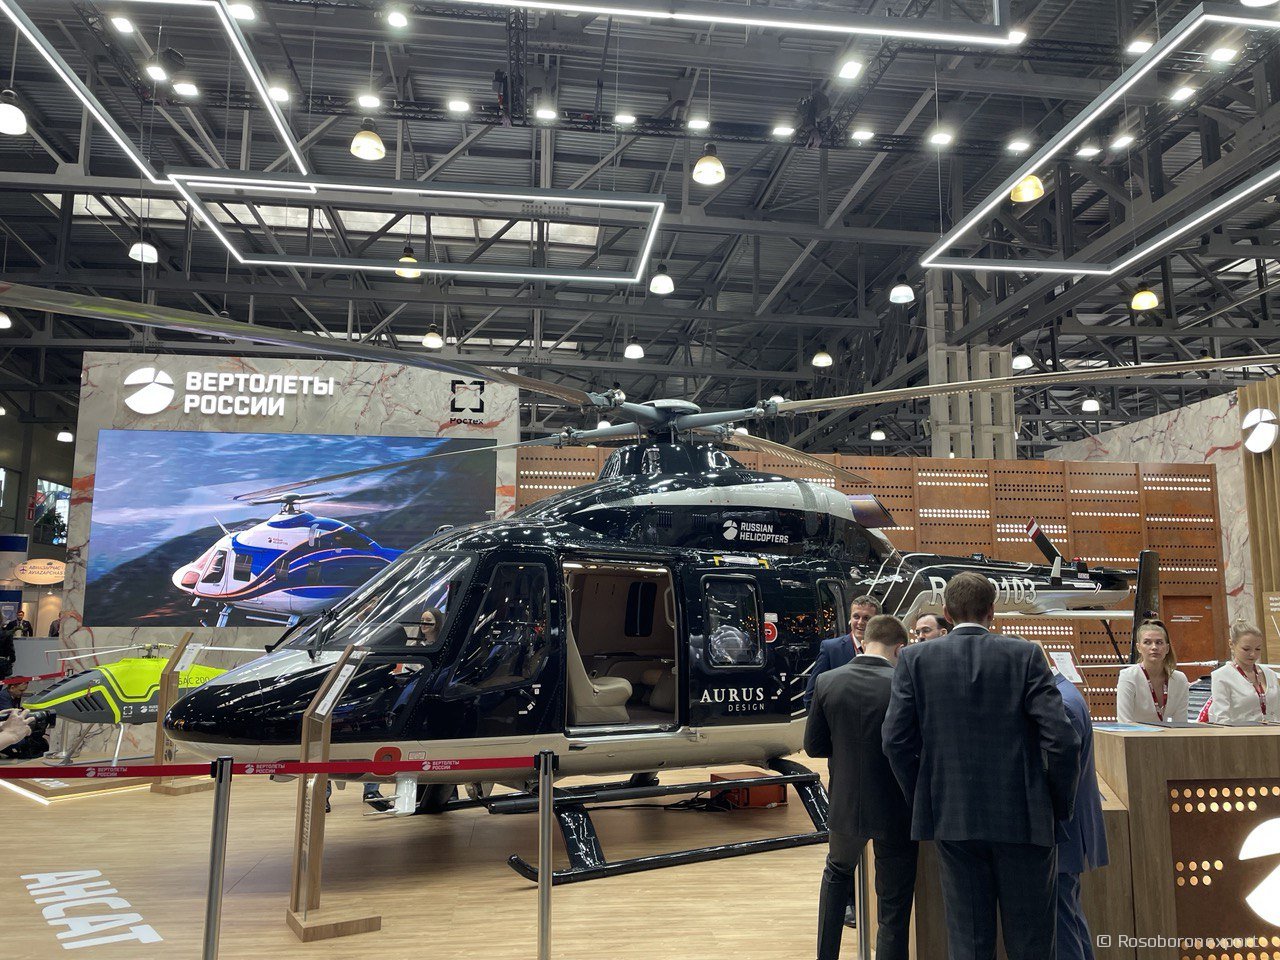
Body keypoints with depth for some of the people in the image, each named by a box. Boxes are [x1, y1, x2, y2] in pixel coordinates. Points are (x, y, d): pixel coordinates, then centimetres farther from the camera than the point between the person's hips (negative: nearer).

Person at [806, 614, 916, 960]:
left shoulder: (827, 682, -9)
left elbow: (813, 746, -1)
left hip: (846, 804, 3)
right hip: (894, 811, -3)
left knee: (837, 872, 31)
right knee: (894, 906, 11)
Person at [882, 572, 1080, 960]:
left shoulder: (915, 658, -2)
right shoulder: (1025, 655, -5)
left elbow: (896, 741, -4)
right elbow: (1061, 739, -10)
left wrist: (922, 801, 8)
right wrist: (1060, 806, 4)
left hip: (951, 817, 1)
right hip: (1023, 817, -1)